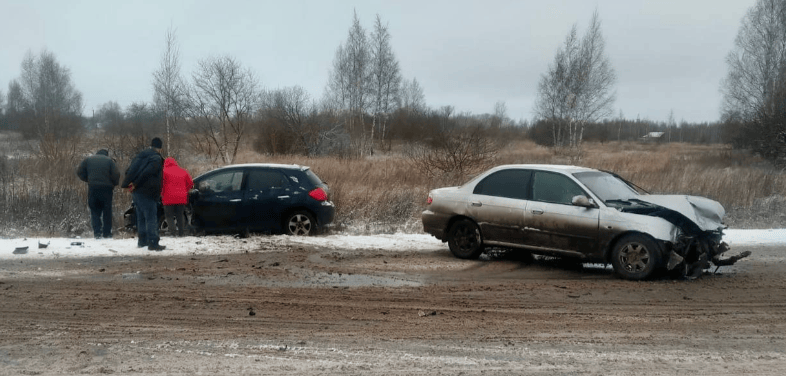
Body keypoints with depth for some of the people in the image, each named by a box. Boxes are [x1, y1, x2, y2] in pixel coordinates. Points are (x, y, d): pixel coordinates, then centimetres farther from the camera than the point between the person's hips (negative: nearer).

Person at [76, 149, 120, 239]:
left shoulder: (88, 159, 10)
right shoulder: (109, 160, 4)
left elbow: (79, 172, 7)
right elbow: (116, 174, -5)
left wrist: (88, 180, 17)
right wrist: (114, 184, 10)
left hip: (93, 188, 1)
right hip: (106, 188, -1)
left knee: (94, 211, 8)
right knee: (107, 211, 8)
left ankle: (97, 232, -3)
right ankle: (107, 233, 8)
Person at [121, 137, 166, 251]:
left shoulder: (140, 155, 16)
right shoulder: (156, 158, -9)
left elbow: (129, 171, 13)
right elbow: (146, 173, -21)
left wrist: (127, 184, 8)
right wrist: (135, 184, -16)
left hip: (136, 191, 8)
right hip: (147, 192, -8)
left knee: (141, 217, 17)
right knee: (151, 217, -7)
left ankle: (142, 240, 23)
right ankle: (153, 243, -11)